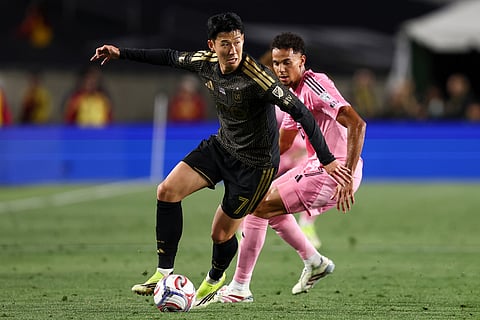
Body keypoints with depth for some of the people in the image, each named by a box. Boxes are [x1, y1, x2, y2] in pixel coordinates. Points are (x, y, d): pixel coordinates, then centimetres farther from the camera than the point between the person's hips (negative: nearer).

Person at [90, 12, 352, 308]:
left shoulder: (257, 77, -30)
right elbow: (172, 57, 11)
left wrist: (327, 160, -34)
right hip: (222, 147, 6)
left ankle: (215, 279, 37)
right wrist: (122, 53, 15)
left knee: (221, 234, 2)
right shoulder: (206, 62, -10)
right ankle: (165, 273, 0)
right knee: (167, 191, -9)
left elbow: (300, 112, -30)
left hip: (255, 164, -6)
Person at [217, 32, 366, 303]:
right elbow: (282, 144, 26)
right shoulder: (294, 93, 13)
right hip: (320, 166, 10)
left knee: (258, 208, -9)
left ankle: (239, 288, -3)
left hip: (334, 174, -10)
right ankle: (315, 263, 32)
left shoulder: (314, 85, -17)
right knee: (270, 204, 27)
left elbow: (356, 124, -28)